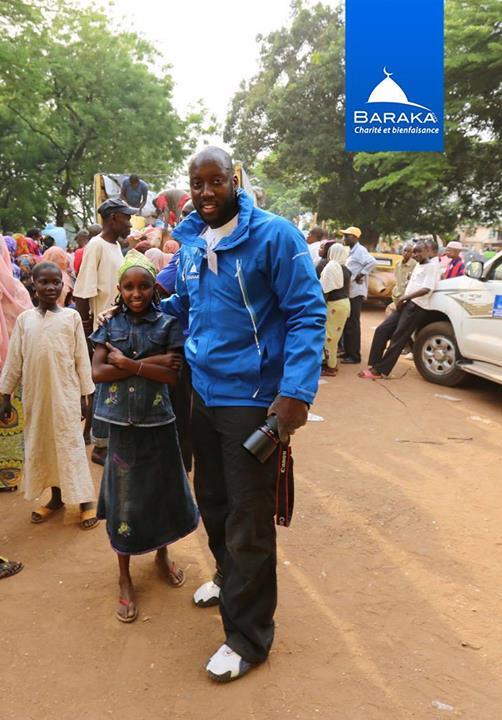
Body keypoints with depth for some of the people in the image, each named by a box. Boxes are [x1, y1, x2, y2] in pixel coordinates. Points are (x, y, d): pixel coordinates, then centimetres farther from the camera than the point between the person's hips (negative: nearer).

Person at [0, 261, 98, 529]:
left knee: (70, 445, 1)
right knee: (41, 445, 11)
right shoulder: (24, 319, 4)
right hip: (35, 395, 3)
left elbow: (82, 358, -1)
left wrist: (84, 395, -1)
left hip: (65, 393, -3)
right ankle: (57, 497, 26)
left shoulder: (71, 316, -2)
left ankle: (85, 501, 9)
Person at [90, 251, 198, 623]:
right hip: (122, 421, 1)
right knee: (124, 496, 7)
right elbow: (97, 372, -10)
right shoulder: (110, 325, 1)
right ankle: (125, 577, 21)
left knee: (161, 490, 13)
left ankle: (162, 554, 39)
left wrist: (128, 363, -17)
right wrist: (150, 363, -17)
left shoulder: (167, 324, -4)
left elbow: (173, 375, -12)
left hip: (158, 420, 0)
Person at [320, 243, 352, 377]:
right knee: (335, 335, 17)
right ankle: (333, 363, 25)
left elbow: (326, 290, -17)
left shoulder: (330, 267, -15)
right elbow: (346, 287, 13)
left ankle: (330, 367, 2)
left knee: (329, 336, -2)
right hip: (345, 302, 9)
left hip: (334, 304, -9)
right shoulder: (345, 269, 11)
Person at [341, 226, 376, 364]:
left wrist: (361, 275, -21)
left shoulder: (360, 250, -12)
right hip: (349, 291, 10)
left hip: (356, 292, -10)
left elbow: (372, 262, -27)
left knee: (353, 324, -7)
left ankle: (354, 356, -2)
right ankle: (347, 352, 22)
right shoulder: (351, 251, 18)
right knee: (347, 323, 14)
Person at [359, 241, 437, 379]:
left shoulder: (431, 266, -8)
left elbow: (426, 289, -19)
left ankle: (380, 370, -3)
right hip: (406, 304, 9)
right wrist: (402, 299, 11)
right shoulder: (418, 265, 20)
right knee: (382, 330, 2)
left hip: (417, 307, -9)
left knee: (397, 339, -6)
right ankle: (374, 365, 4)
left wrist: (404, 297, -16)